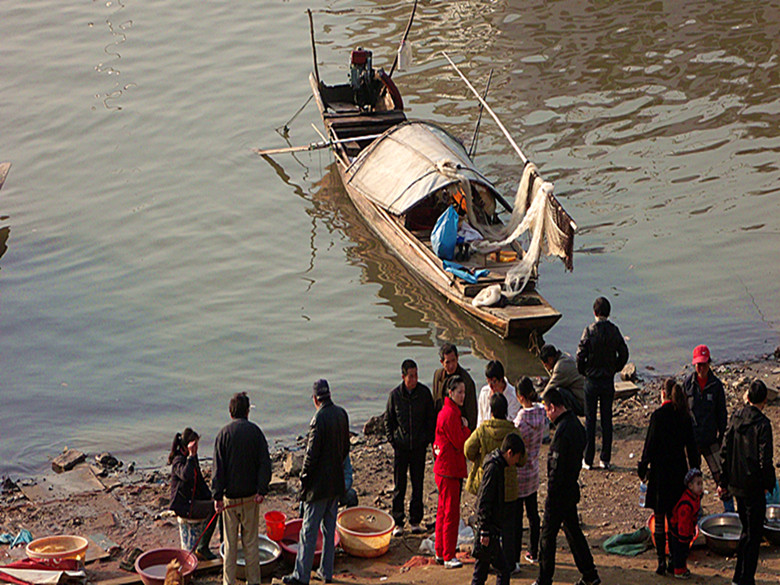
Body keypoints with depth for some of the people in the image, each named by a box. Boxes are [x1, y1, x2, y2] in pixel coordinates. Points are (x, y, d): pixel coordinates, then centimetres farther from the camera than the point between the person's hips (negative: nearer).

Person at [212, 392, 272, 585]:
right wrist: (261, 490, -9)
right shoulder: (255, 432, -4)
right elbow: (265, 463, -9)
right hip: (250, 496, 1)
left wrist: (217, 496, -8)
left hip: (230, 496, -1)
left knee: (230, 543, 7)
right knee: (251, 542, 11)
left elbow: (218, 468, -9)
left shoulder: (223, 433, -6)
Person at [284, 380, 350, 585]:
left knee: (309, 530, -1)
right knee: (329, 528, 15)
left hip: (319, 483, -7)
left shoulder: (319, 419, -20)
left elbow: (312, 453, -18)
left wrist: (304, 478, -7)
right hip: (336, 483, 7)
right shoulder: (342, 414, 3)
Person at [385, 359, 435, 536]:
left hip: (419, 446, 1)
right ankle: (398, 523, 8)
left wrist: (429, 439, 0)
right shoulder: (395, 394, -4)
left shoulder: (424, 392, -3)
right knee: (399, 486, 2)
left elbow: (431, 418, 7)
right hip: (401, 446, -1)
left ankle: (416, 521, 17)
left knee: (418, 485, 6)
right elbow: (388, 419, 7)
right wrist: (392, 440, -2)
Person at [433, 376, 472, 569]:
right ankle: (448, 557, -2)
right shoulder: (450, 415, -19)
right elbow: (461, 443, -19)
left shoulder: (448, 412, 14)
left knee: (443, 511, 16)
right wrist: (466, 428, -5)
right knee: (451, 514, -6)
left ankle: (440, 553, 24)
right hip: (449, 470, -11)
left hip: (443, 468, 11)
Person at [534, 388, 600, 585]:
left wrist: (550, 495, -17)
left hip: (560, 491, -9)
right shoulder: (576, 424, 7)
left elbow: (557, 467, -23)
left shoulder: (563, 430, -23)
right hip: (572, 488, 10)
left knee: (548, 535, 1)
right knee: (573, 531, 19)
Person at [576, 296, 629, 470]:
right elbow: (624, 354, 1)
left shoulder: (590, 330, -14)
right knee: (607, 419, 10)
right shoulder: (614, 331, -4)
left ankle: (588, 460, 7)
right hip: (608, 381, 3)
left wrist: (582, 371, 3)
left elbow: (581, 355, -15)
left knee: (590, 419, 4)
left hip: (592, 380, -3)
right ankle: (605, 459, 12)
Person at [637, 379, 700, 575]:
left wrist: (643, 468, -2)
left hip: (661, 470, -5)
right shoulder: (685, 416, 2)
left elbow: (650, 444, -11)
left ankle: (661, 561, 0)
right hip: (679, 470, 5)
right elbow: (691, 445, 8)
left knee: (659, 517, 2)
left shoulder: (658, 415, -13)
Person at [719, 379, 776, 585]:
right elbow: (765, 460, -19)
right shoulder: (762, 424, -18)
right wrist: (769, 484, -4)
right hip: (754, 487, -7)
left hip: (736, 483, 7)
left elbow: (725, 451, 5)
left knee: (747, 529, 21)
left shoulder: (736, 418, 1)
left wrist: (724, 481, 14)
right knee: (754, 534, 4)